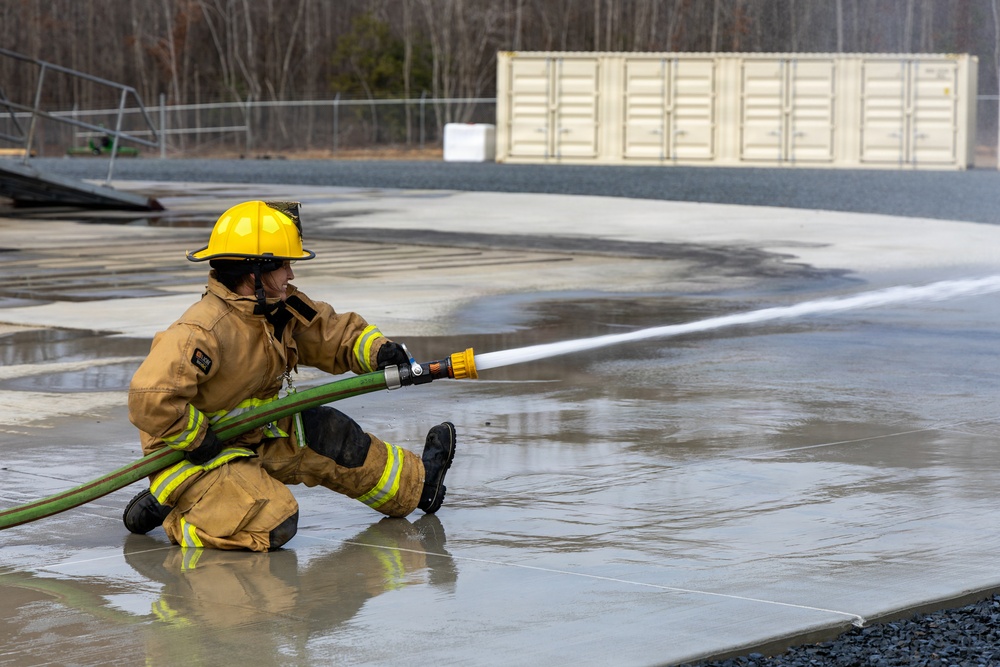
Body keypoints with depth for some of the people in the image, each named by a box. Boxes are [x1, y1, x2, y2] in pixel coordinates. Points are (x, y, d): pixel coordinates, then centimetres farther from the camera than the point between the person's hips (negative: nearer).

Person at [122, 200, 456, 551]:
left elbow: (331, 332, 12)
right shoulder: (201, 333, -31)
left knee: (329, 434, 14)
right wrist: (198, 440, -26)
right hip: (193, 455, -9)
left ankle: (417, 483, 36)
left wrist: (377, 350, -9)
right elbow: (150, 399, -38)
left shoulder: (282, 308, -2)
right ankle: (165, 509, -8)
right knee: (272, 523, -26)